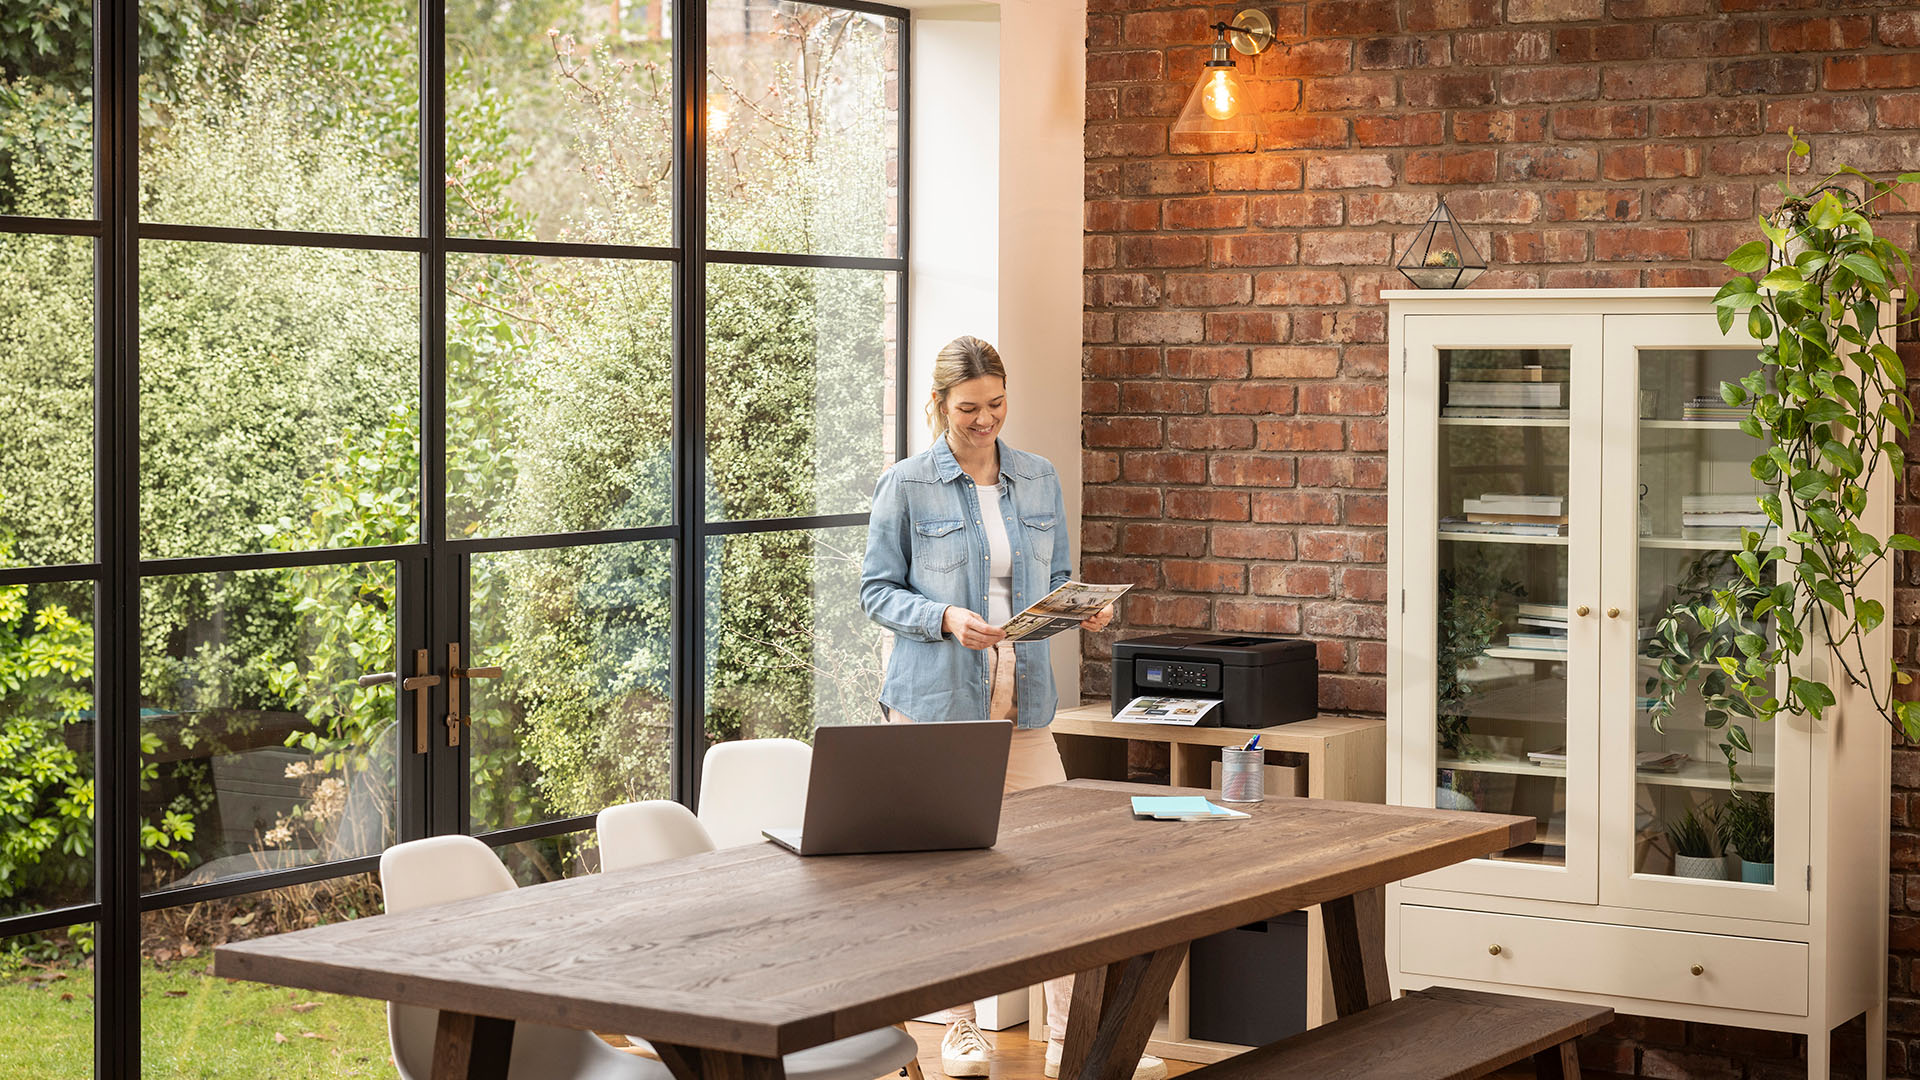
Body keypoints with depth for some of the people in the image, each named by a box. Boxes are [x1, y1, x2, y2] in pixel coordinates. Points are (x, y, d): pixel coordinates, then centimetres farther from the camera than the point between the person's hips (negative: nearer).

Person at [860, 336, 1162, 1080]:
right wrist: (946, 619, -18)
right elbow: (877, 592, -2)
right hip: (934, 700, -3)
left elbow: (1056, 581, 15)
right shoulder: (906, 487, -3)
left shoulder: (1039, 479, 9)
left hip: (1022, 701, 3)